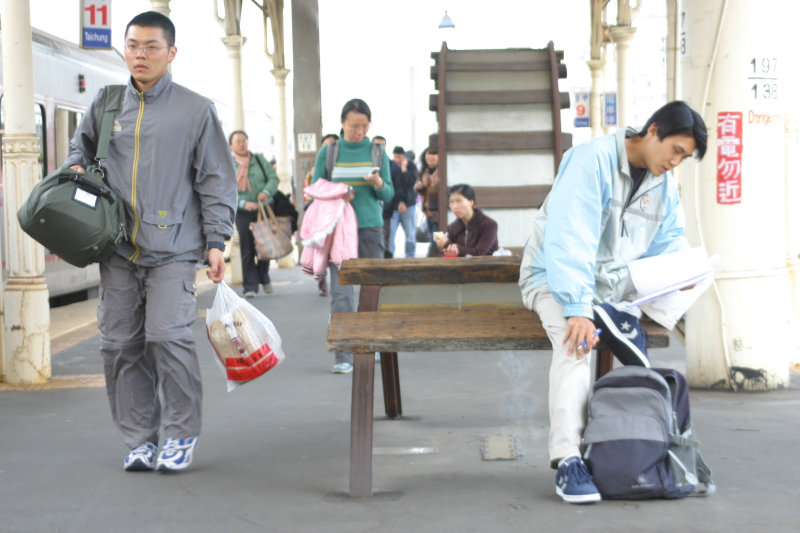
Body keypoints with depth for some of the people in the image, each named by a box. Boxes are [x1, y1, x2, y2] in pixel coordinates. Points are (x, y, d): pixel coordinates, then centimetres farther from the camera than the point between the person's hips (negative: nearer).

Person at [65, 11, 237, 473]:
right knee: (120, 344, 4)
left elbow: (217, 180, 3)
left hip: (172, 249, -4)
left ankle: (182, 434, 3)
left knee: (169, 337, -13)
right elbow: (83, 145, 32)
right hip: (118, 250, 4)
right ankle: (140, 438, 16)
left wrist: (217, 242, -3)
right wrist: (76, 169, 9)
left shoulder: (196, 110, 3)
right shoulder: (106, 105, 12)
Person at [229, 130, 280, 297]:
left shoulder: (259, 159, 8)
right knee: (247, 249, -6)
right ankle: (250, 287, -2)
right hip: (243, 213, -2)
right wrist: (243, 203, -19)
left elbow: (273, 177, 3)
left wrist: (266, 192, -17)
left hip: (264, 209, 2)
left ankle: (264, 277, 29)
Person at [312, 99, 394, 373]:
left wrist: (379, 184, -14)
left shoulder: (377, 152, 6)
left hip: (371, 227, 2)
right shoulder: (328, 151, 2)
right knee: (341, 291, -7)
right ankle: (343, 355, -6)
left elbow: (389, 195, 8)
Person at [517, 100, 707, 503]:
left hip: (618, 285, 7)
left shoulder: (663, 183, 6)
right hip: (556, 278, -7)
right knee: (575, 337, -34)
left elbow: (669, 240, 13)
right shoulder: (593, 160, -20)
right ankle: (567, 461, -38)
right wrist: (578, 309, -38)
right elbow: (569, 239, -29)